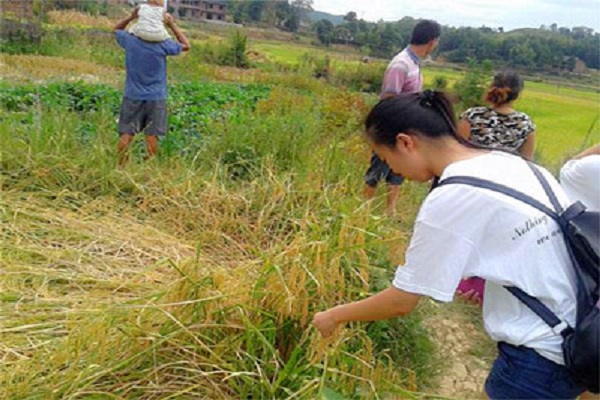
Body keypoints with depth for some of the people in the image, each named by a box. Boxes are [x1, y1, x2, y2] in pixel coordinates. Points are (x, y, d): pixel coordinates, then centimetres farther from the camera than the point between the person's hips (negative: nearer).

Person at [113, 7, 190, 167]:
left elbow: (116, 29, 18)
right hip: (155, 98, -2)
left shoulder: (130, 40, -5)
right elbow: (186, 46, 5)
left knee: (126, 134, 4)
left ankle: (120, 167, 10)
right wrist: (172, 24, 5)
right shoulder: (163, 44, -12)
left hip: (132, 96, 2)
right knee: (152, 136, 2)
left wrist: (131, 17, 4)